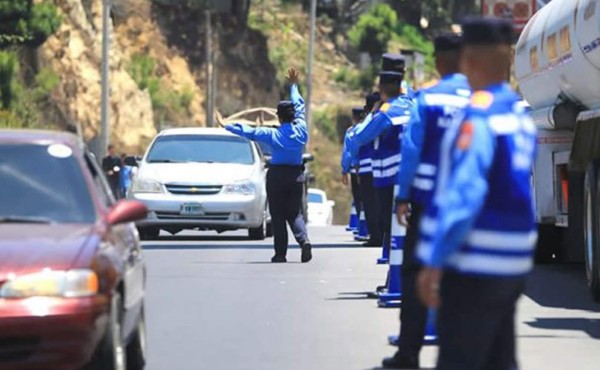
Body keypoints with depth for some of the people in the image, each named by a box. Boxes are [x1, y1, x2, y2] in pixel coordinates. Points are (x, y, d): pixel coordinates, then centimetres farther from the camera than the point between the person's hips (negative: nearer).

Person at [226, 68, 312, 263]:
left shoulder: (273, 135, -9)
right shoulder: (301, 131, -1)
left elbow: (249, 131, -4)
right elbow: (300, 106, 13)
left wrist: (227, 126, 7)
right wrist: (294, 85, 26)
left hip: (277, 175, -3)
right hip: (296, 175, 3)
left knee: (278, 215, 2)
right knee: (295, 213, 8)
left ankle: (280, 253, -2)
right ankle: (304, 240, -19)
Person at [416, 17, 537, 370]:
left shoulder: (478, 116, -16)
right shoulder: (521, 114, 10)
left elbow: (463, 194, -22)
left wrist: (434, 262, -21)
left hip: (474, 266, -8)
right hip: (512, 265, 8)